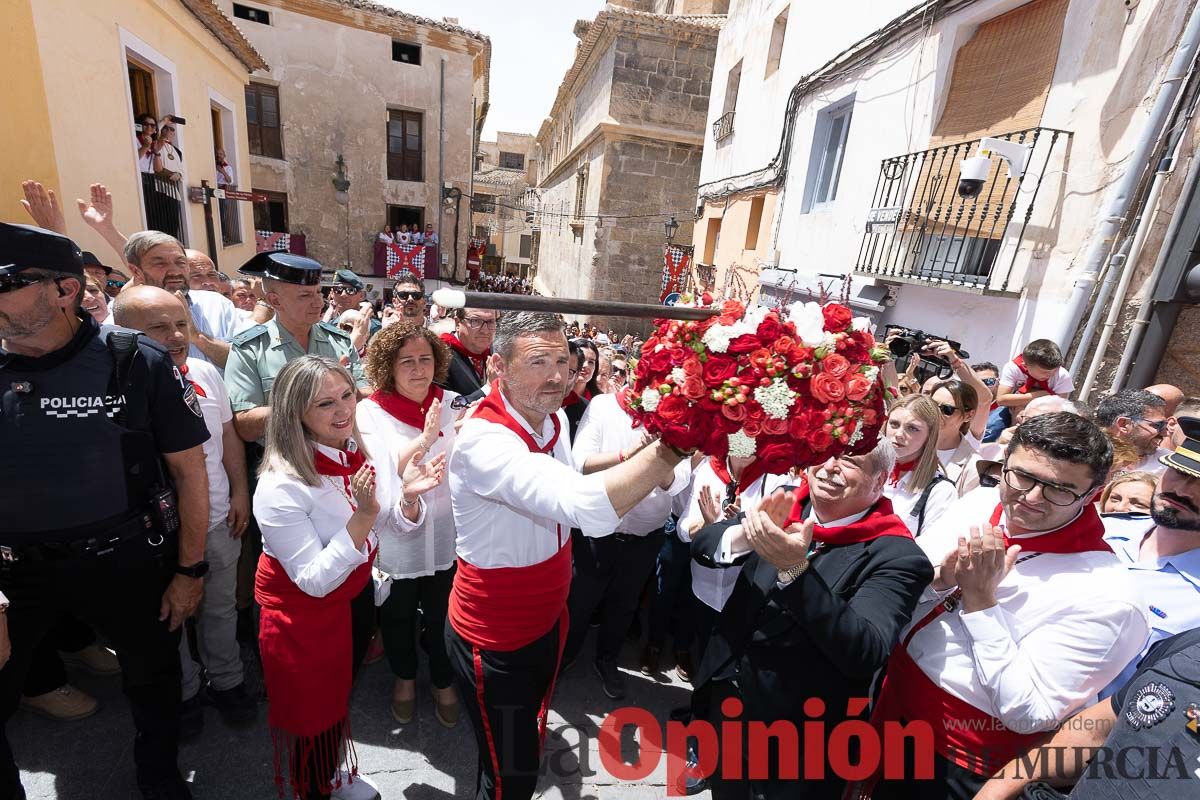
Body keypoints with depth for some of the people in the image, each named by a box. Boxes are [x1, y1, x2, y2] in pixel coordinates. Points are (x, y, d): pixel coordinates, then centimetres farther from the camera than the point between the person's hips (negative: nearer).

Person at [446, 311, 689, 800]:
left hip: (546, 621, 8)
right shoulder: (483, 440, -33)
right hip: (495, 642, -7)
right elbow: (583, 504, -47)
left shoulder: (552, 420, -4)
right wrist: (672, 445, -47)